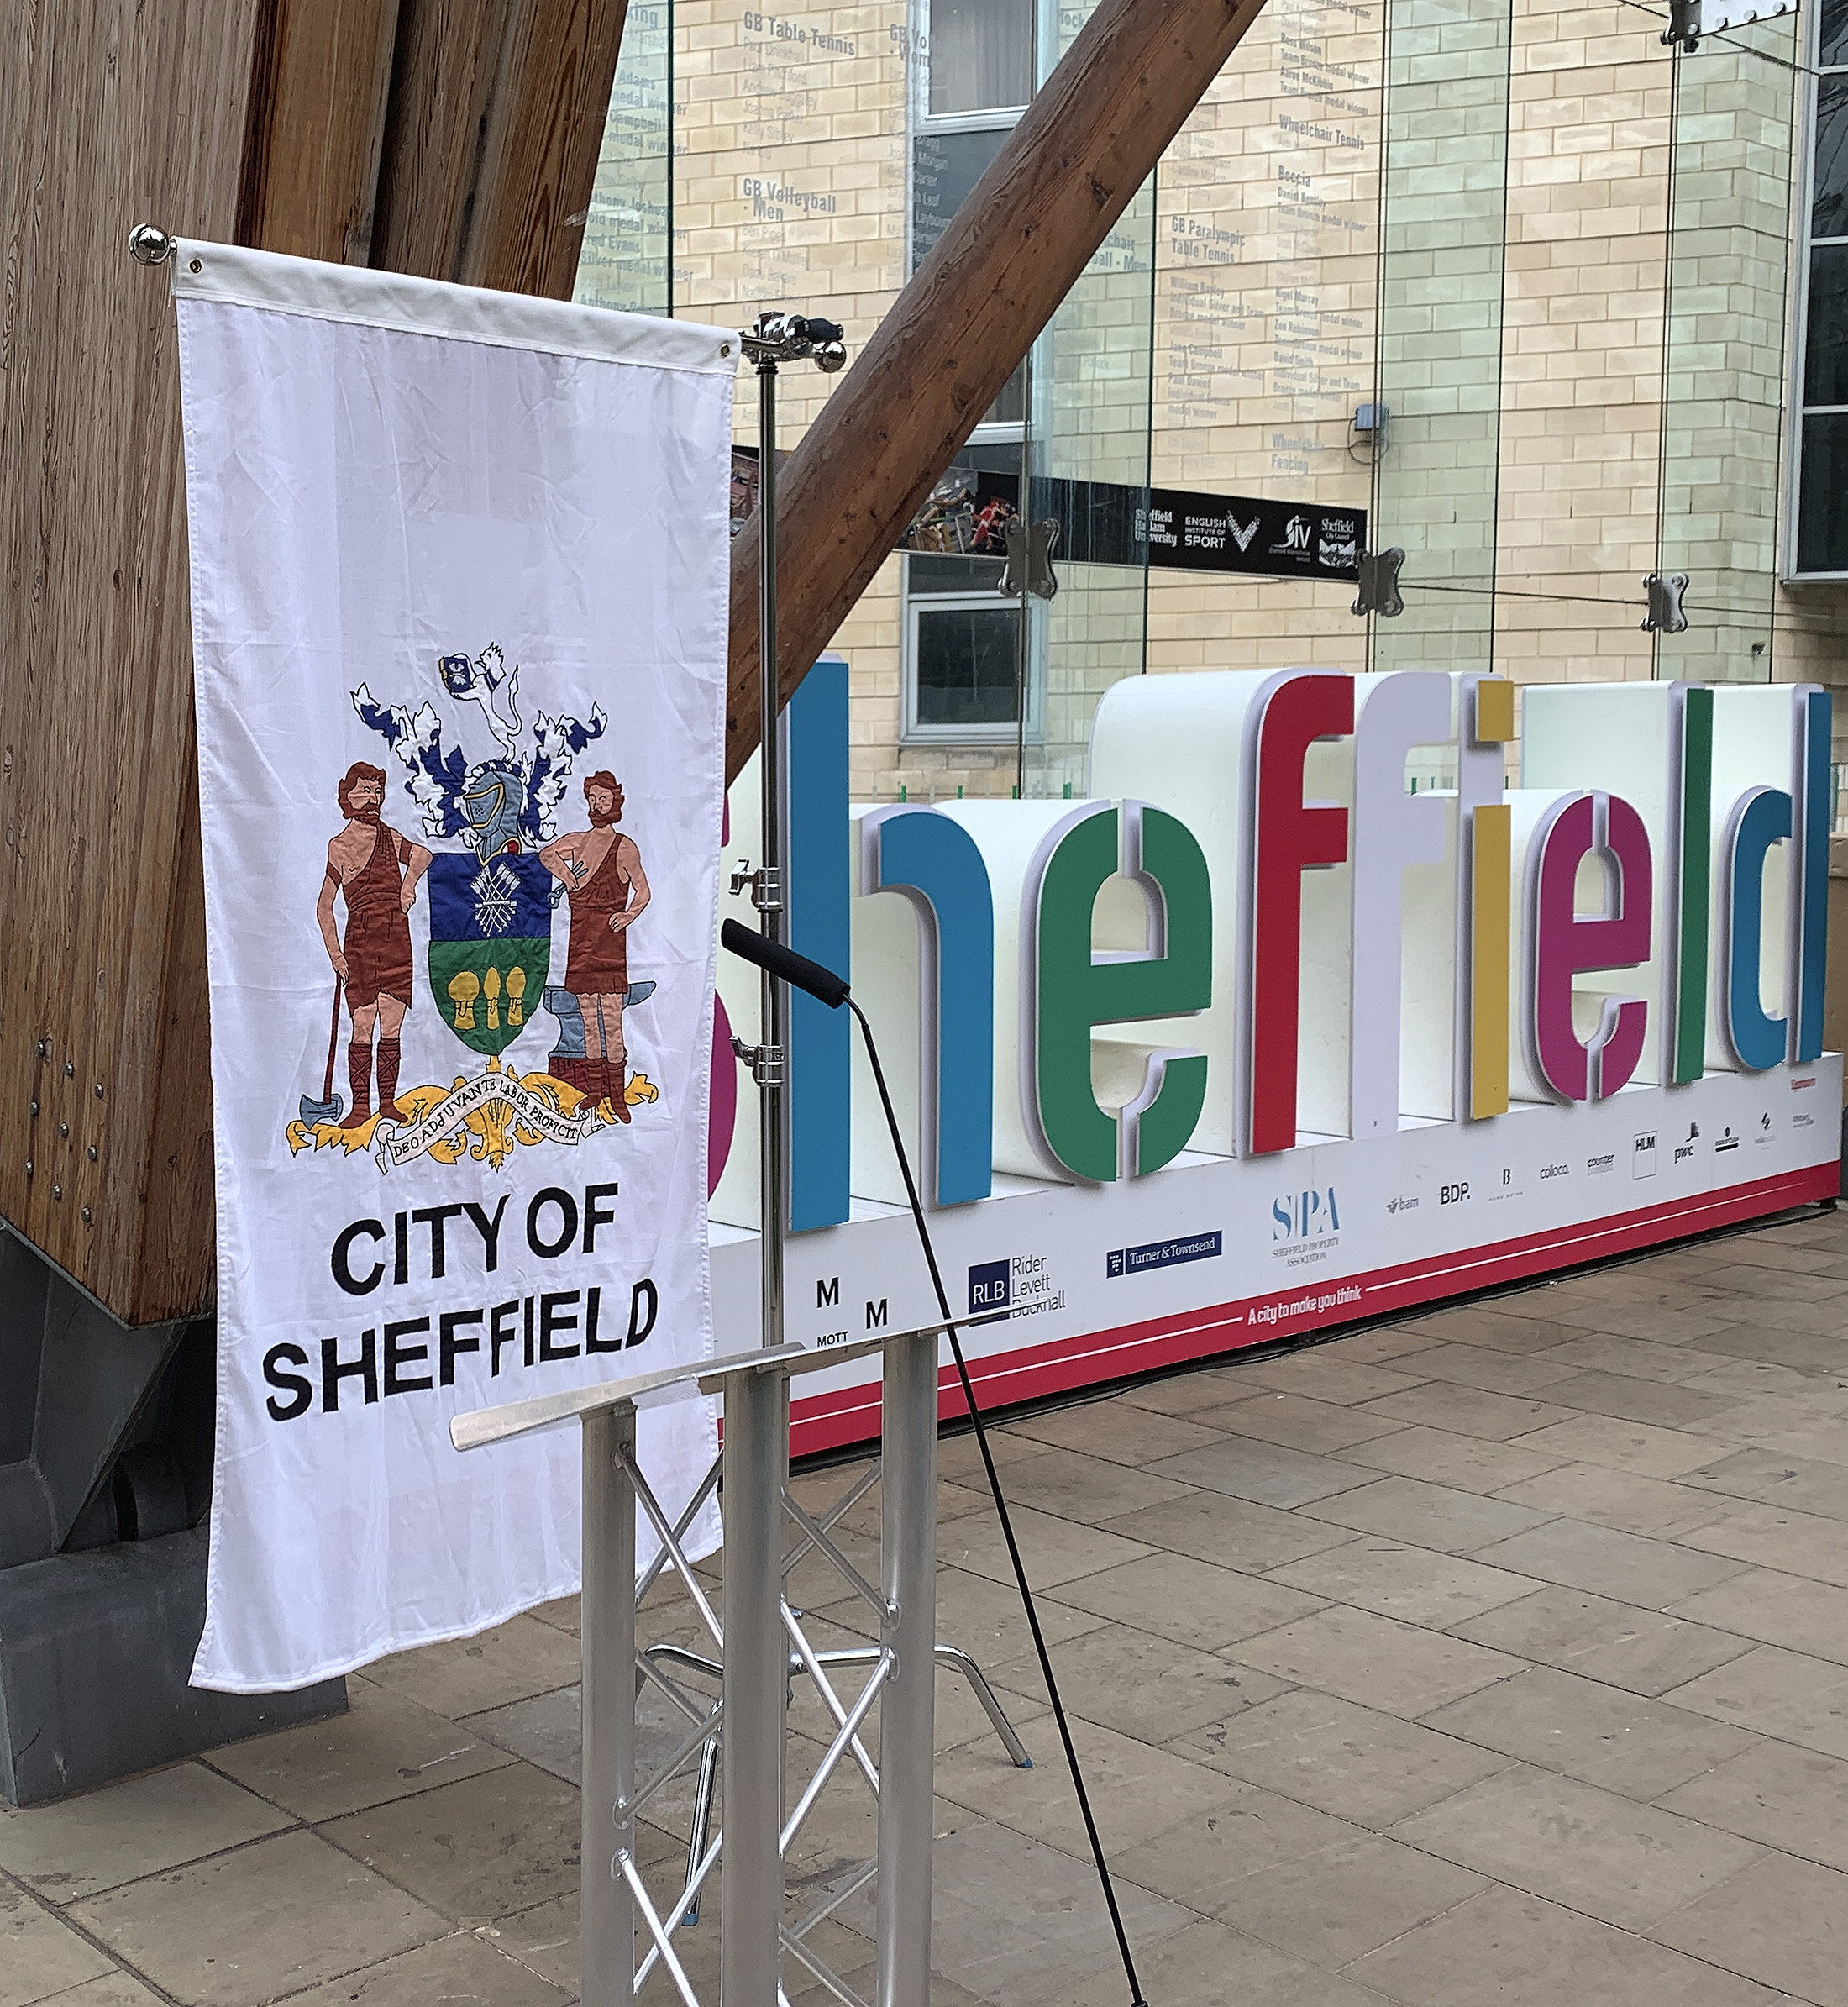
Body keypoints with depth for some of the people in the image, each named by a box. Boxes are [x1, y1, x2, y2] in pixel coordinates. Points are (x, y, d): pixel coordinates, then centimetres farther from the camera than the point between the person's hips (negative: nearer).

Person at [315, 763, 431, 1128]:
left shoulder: (390, 837, 9)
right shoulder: (339, 847, -1)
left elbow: (421, 854, 31)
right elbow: (324, 907, -1)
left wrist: (408, 886, 14)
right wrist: (335, 954, -7)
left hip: (396, 942, 4)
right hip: (361, 943, -4)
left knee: (391, 1029, 4)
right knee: (363, 1027, -6)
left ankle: (388, 1102, 10)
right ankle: (360, 1105, -1)